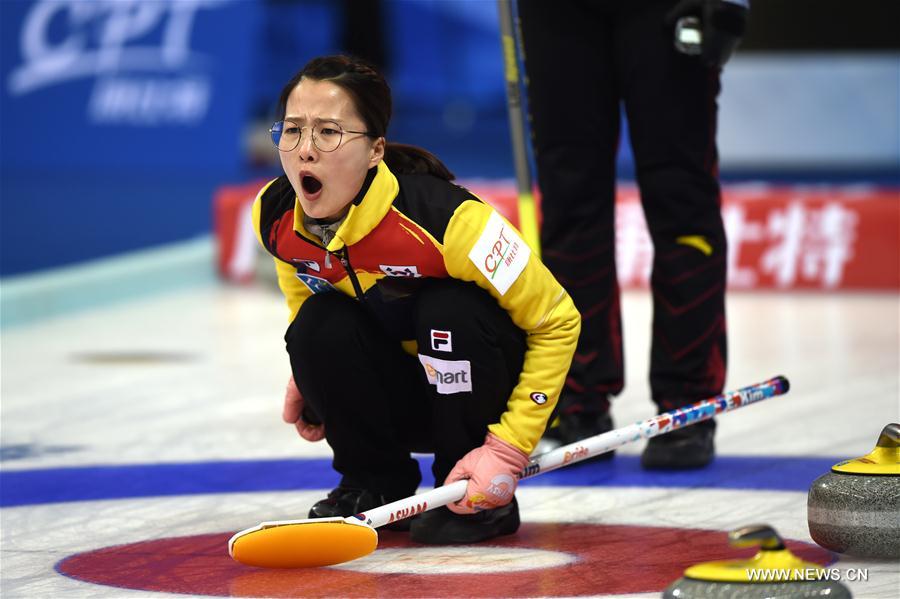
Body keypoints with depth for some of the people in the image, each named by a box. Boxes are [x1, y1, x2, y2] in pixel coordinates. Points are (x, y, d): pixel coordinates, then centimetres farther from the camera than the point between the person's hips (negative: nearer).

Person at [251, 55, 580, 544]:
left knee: (448, 309, -34)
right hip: (398, 402, 4)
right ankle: (377, 481, 0)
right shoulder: (275, 215, -15)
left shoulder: (445, 218, -32)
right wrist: (312, 380, -6)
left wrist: (508, 449, -28)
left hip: (479, 386, -3)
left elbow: (557, 321, -23)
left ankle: (480, 501, -13)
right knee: (317, 329, -26)